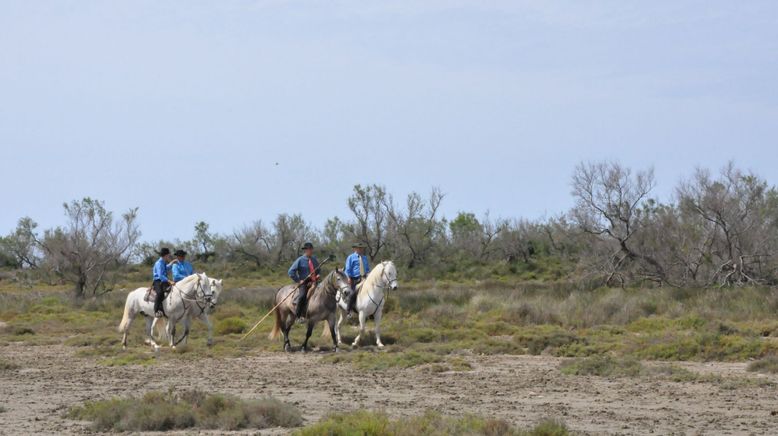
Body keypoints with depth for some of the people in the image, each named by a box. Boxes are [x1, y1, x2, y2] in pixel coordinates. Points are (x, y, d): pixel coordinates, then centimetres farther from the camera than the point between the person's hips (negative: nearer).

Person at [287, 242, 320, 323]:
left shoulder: (314, 259, 13)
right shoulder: (300, 260, -4)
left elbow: (318, 270, 31)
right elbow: (291, 272, -5)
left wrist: (317, 275, 10)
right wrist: (298, 281, -9)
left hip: (313, 282, 6)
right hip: (304, 283, -6)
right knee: (302, 295, -28)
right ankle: (298, 316, -20)